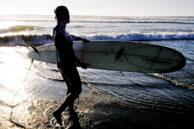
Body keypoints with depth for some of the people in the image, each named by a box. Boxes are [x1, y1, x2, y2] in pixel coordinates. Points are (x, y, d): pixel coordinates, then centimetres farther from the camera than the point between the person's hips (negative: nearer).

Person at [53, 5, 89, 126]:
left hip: (62, 64, 10)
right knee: (77, 90, 1)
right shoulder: (60, 33, -26)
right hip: (67, 65, -10)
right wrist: (81, 63, -14)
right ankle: (58, 112, 6)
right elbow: (68, 53, -25)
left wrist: (81, 38, 41)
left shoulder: (59, 29, 5)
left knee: (71, 88, 21)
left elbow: (69, 36, 27)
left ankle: (71, 111, 38)